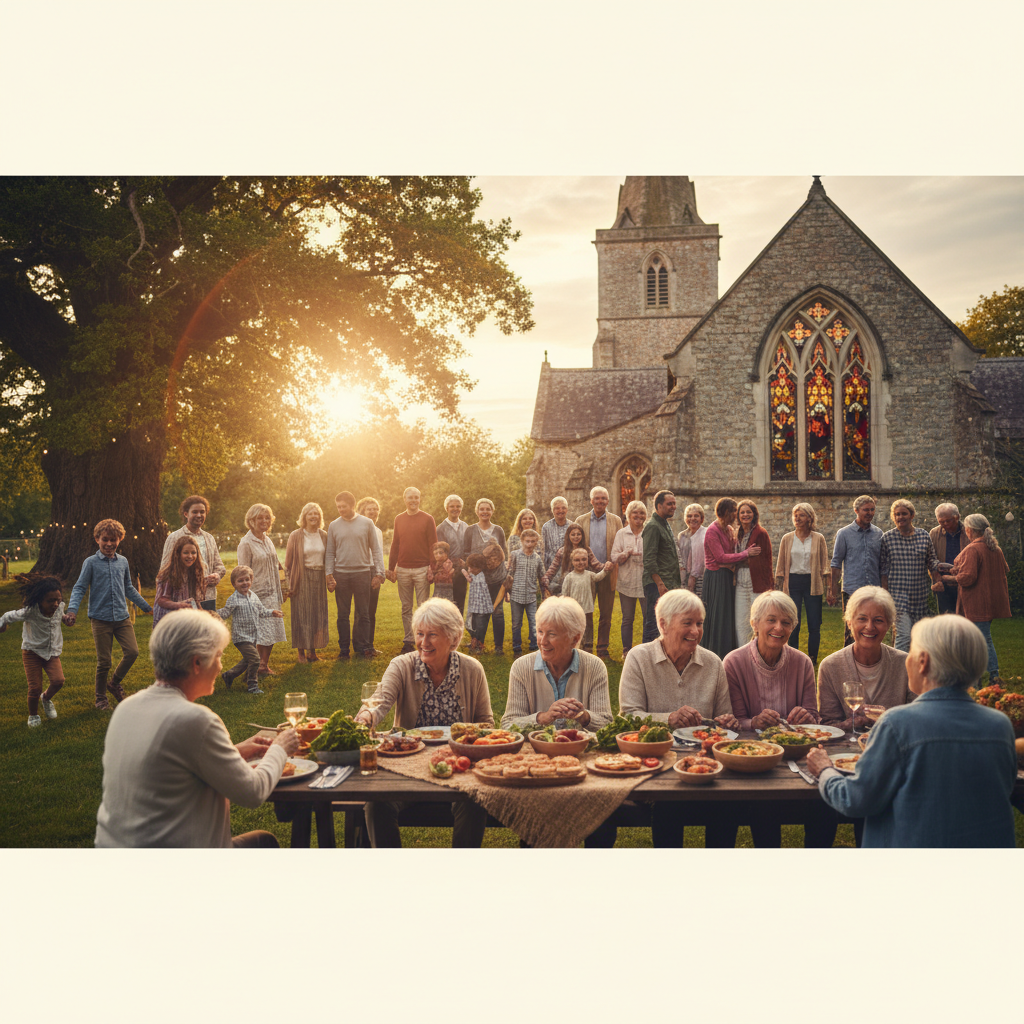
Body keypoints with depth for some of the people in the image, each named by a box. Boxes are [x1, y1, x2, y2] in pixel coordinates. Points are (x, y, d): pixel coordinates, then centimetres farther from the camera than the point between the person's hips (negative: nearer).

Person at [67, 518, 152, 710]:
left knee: (132, 652, -9)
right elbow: (79, 588, -3)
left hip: (122, 617, 4)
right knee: (103, 661, 0)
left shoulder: (123, 562, 11)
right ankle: (100, 698, 20)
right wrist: (72, 610, -19)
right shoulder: (91, 563, -1)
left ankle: (115, 683, 17)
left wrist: (147, 606, 25)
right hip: (100, 619, -4)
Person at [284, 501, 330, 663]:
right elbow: (288, 562, -2)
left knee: (318, 614, 5)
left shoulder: (324, 536, 8)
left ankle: (313, 650, 15)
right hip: (302, 579, -4)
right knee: (301, 615, -1)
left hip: (319, 579, 4)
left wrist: (329, 577, 7)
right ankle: (301, 651, 8)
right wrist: (289, 584, -6)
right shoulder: (295, 536, -3)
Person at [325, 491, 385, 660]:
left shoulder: (367, 523, 1)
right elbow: (330, 553, 8)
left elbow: (376, 550, 3)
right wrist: (329, 576, -2)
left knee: (363, 613, 3)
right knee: (342, 614, 5)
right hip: (341, 574, 1)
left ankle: (363, 647, 10)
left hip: (362, 573, -1)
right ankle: (343, 649, 12)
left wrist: (378, 573, -3)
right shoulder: (334, 526, 5)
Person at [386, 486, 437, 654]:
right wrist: (391, 568, 11)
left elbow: (433, 545, 0)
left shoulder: (427, 519, 0)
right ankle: (408, 640, 12)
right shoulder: (399, 519, 10)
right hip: (403, 570, 3)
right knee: (406, 607, 6)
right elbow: (395, 545, 14)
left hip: (422, 569, -3)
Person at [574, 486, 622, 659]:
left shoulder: (615, 521, 8)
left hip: (607, 573, 0)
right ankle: (585, 646, 13)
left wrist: (612, 562, -12)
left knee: (606, 614, 4)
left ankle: (603, 648, 13)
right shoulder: (581, 521, 9)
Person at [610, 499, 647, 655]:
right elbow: (614, 557, 3)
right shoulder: (621, 534, 9)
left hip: (645, 582, -1)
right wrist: (627, 553, -16)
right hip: (627, 582, 1)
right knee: (627, 618, 6)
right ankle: (626, 649, 15)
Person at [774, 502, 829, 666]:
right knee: (793, 624, -1)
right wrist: (780, 588, 6)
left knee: (814, 625, 1)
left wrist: (825, 585, 0)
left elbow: (824, 564, 8)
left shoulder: (819, 539, 5)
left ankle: (813, 658, 12)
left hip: (812, 583, 0)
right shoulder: (787, 539, 7)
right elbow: (781, 565, 10)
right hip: (793, 583, 0)